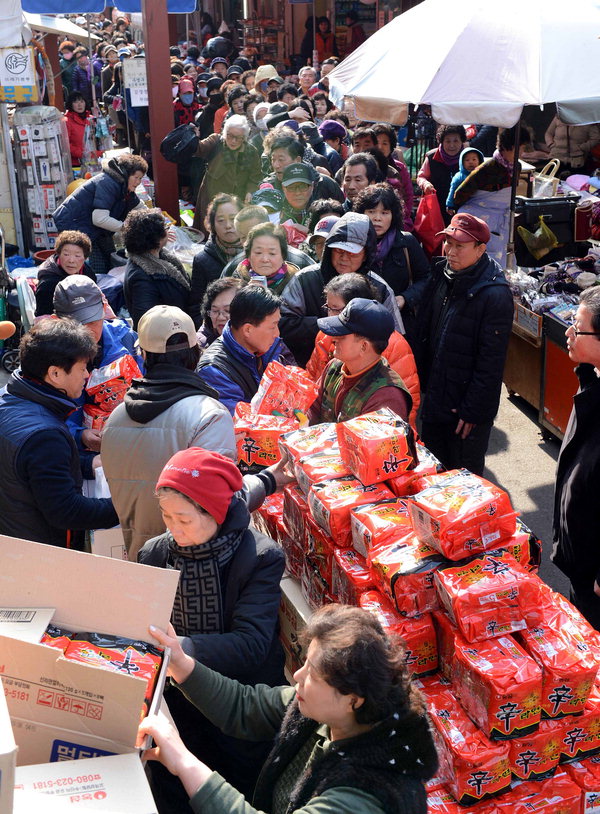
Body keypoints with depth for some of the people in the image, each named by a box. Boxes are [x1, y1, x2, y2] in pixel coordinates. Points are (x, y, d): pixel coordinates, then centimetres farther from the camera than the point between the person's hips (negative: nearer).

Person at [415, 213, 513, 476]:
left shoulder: (495, 295, -21)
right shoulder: (440, 275, 2)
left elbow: (491, 363, -19)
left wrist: (472, 412, -17)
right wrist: (421, 381, 11)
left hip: (468, 407, -7)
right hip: (435, 396, 7)